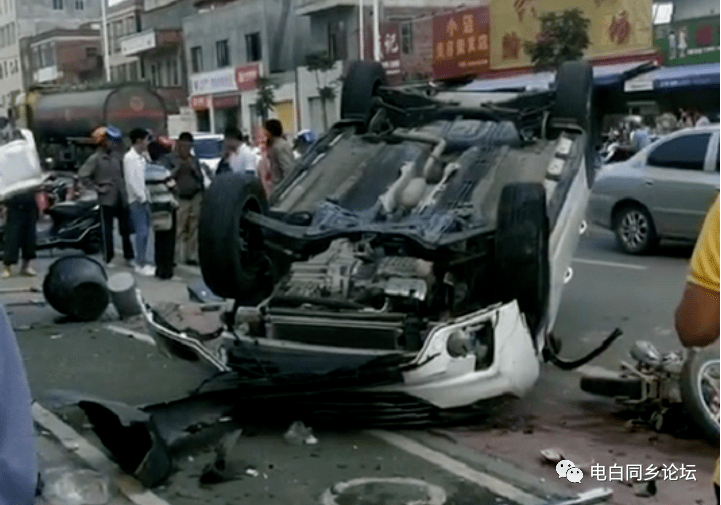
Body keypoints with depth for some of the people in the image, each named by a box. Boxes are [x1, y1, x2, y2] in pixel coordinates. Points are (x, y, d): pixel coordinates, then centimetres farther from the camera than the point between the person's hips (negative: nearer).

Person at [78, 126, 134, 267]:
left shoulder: (116, 156, 9)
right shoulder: (95, 158, -9)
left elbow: (123, 173, 22)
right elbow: (83, 175, -15)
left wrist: (124, 187, 9)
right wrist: (97, 187, -13)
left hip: (122, 198, 6)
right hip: (107, 199, -6)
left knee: (126, 228, 9)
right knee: (107, 230, 3)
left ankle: (129, 256, 18)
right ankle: (108, 259, 10)